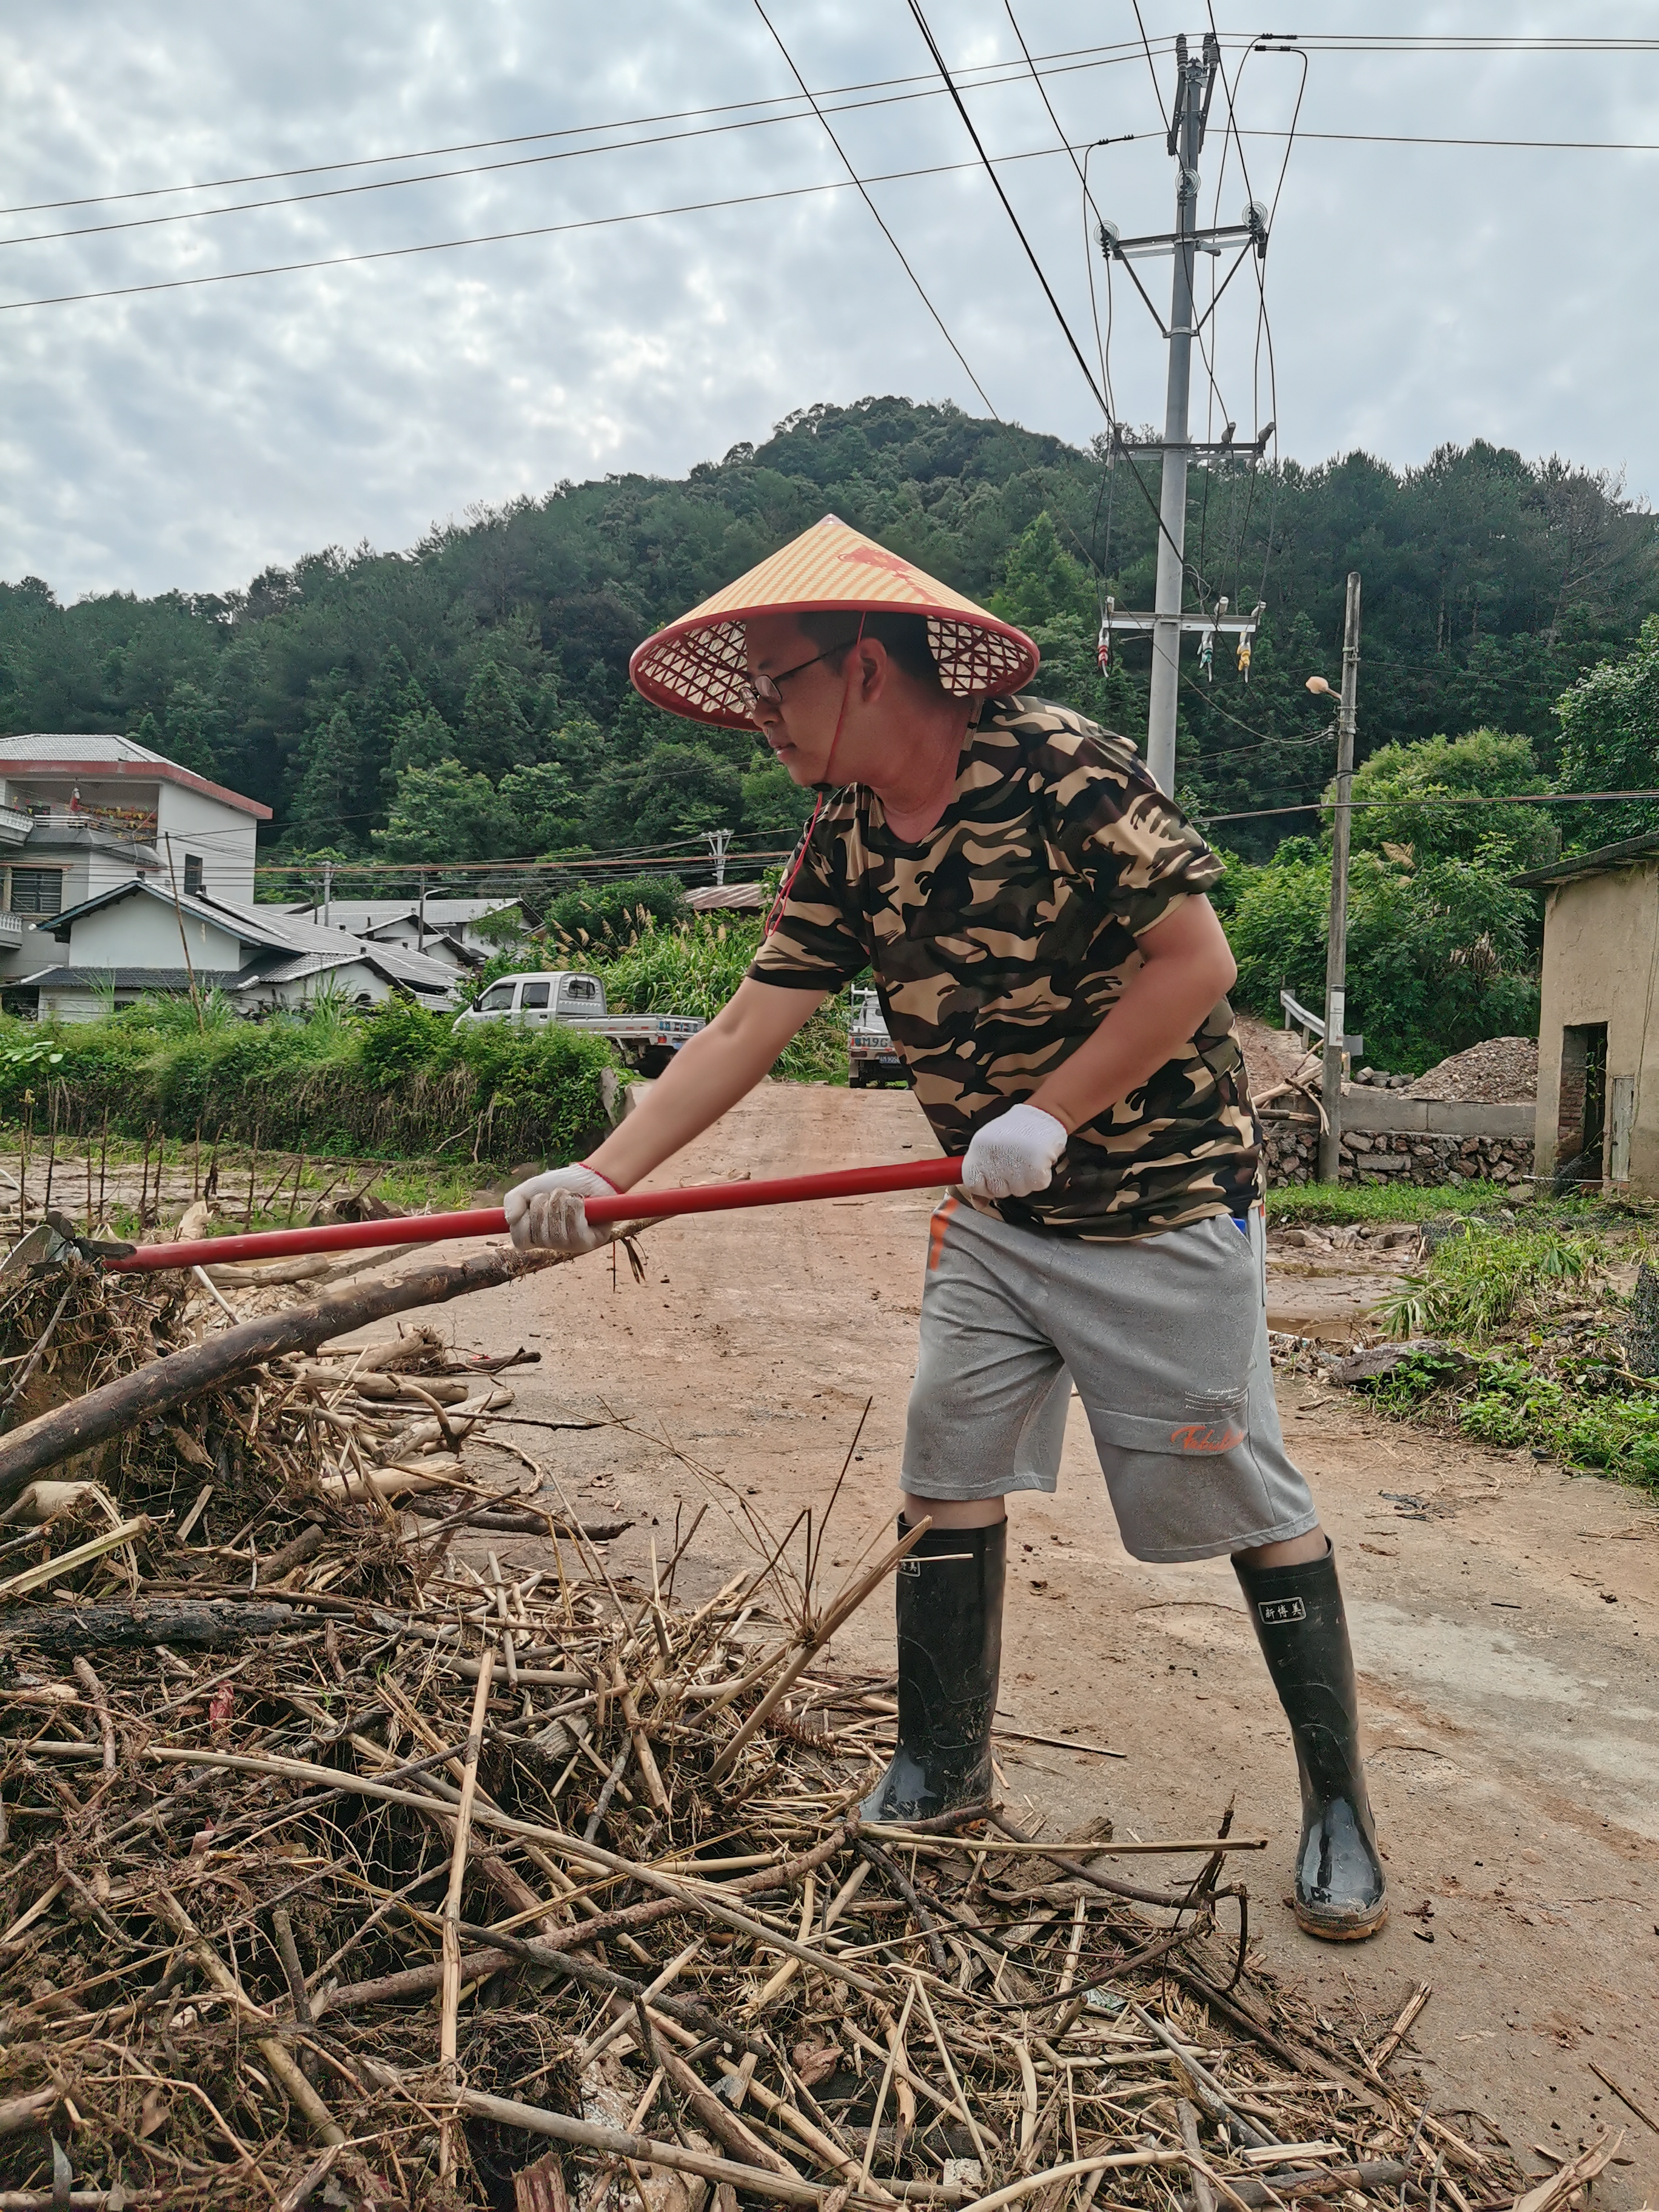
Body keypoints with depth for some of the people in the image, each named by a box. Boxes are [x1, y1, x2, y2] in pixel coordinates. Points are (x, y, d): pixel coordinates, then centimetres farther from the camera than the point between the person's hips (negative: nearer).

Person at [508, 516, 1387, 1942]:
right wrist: (600, 1176, -10)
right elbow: (744, 1033, -1)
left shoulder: (1061, 769, -18)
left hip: (1167, 1202, -6)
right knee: (950, 1480, 8)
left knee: (1250, 1505, 2)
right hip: (995, 1221, 7)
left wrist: (1050, 1112, -22)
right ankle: (943, 1765, 27)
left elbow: (1197, 961, -19)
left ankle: (1339, 1808, 20)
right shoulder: (845, 845, 2)